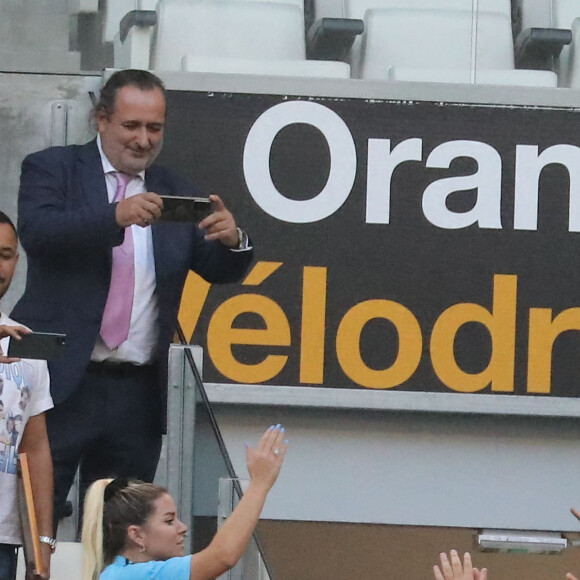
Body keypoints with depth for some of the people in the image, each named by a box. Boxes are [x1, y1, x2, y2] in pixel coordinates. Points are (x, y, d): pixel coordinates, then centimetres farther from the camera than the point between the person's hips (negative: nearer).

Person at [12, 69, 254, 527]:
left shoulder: (176, 193, 15)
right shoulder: (53, 170, 3)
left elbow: (220, 270, 10)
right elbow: (36, 232, -15)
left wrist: (233, 241, -14)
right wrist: (115, 217, -30)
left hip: (137, 396, 4)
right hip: (63, 385, -4)